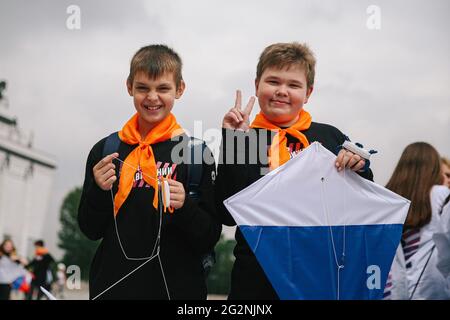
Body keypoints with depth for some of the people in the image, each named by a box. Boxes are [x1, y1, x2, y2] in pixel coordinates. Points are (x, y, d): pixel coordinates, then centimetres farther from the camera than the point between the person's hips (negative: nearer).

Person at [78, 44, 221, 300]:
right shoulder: (105, 149, 1)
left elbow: (209, 239, -5)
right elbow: (91, 230, 5)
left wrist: (185, 206, -22)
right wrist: (99, 191, -12)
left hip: (177, 286, -2)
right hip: (112, 286, 2)